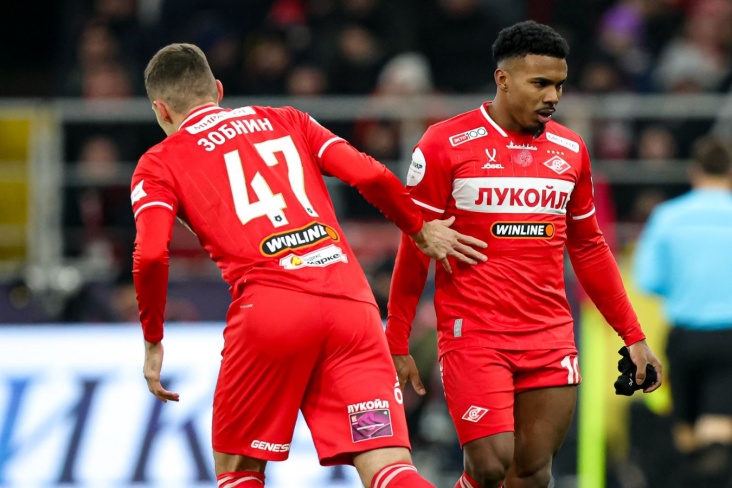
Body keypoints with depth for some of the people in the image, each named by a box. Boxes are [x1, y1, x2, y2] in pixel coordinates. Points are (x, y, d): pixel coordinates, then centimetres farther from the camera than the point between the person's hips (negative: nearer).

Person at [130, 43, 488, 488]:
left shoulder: (160, 164, 15)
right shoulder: (285, 121, 25)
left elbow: (151, 255, -1)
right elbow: (370, 176, 13)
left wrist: (153, 341, 11)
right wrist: (421, 230, 29)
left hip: (269, 307, -3)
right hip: (353, 303, 3)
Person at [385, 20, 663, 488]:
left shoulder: (570, 150, 10)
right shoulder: (446, 145, -4)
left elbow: (589, 250, 19)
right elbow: (414, 251, -1)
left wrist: (634, 336, 17)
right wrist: (398, 344, -3)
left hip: (551, 340, 5)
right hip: (473, 338, -4)